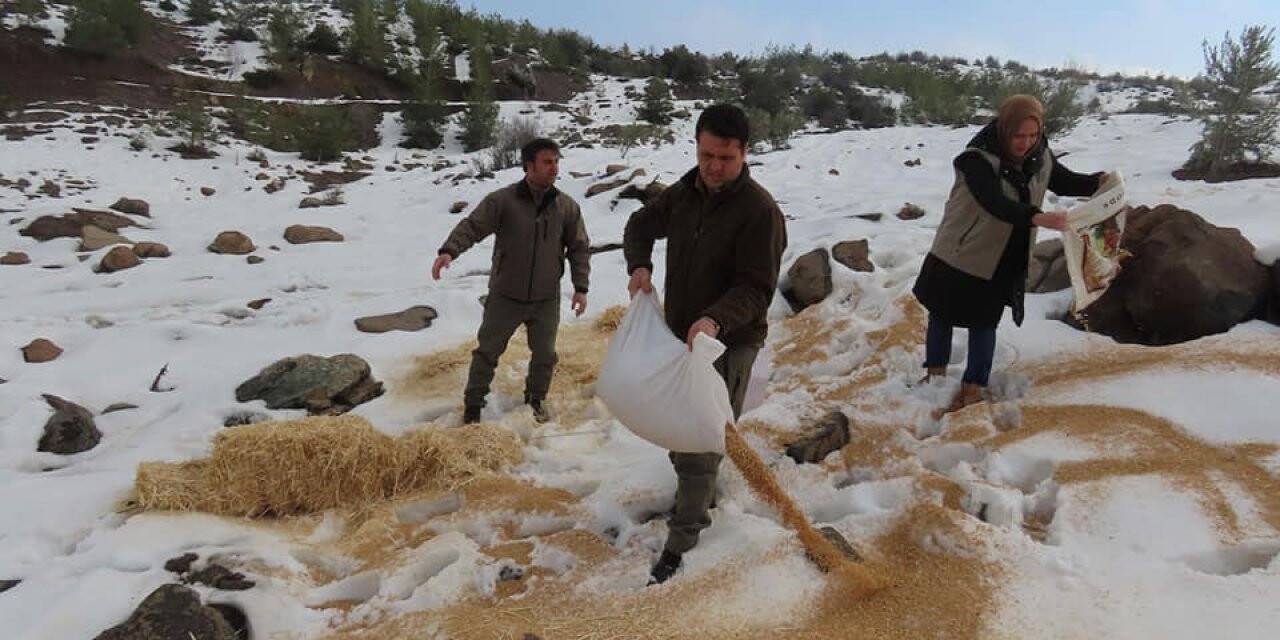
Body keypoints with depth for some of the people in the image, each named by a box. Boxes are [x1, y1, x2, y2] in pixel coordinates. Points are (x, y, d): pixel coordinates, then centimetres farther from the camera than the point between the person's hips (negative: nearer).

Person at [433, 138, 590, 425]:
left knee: (545, 354, 14)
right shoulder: (502, 200, -11)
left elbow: (579, 248, 3)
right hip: (505, 296, -2)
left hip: (546, 299, 2)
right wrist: (449, 250, -33)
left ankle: (536, 398, 39)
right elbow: (472, 226, -15)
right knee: (488, 350, 10)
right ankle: (473, 403, 28)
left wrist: (580, 286, -3)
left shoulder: (567, 207, -3)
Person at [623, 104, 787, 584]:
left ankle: (682, 541, 10)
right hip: (680, 333, 7)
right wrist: (639, 264, -5)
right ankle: (701, 493, 48)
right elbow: (642, 224, 16)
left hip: (729, 342, -7)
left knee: (698, 443, -4)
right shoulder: (684, 193, 0)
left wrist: (716, 319, -39)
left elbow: (757, 288, -22)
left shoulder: (759, 210, -20)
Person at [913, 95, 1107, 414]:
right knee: (942, 314, 12)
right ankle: (935, 375, 32)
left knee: (983, 322, 12)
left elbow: (1063, 182, 12)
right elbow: (996, 203, -37)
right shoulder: (978, 158, -25)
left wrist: (1098, 182, -6)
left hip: (1004, 260, 4)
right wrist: (1038, 218, -49)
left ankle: (974, 387, 24)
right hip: (958, 252, -3)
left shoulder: (1040, 155, -5)